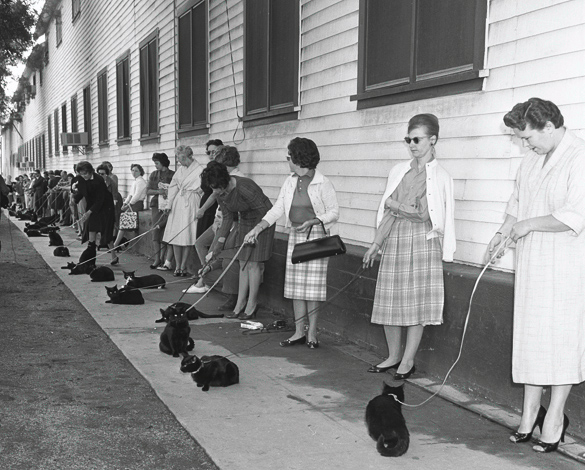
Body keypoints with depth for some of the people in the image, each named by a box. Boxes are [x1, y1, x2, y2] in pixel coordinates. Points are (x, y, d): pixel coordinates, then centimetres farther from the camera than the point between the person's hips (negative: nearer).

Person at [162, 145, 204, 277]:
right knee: (175, 236, 3)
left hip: (191, 205, -5)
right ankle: (178, 267, 10)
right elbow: (173, 187, 14)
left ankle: (183, 267, 6)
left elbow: (202, 191, -7)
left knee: (187, 237, -3)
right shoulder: (180, 170, 12)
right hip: (177, 204, 6)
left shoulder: (199, 170, -6)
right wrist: (169, 203, 4)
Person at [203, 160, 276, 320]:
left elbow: (265, 211, -25)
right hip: (245, 222, 7)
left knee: (253, 263, -8)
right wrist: (221, 241, -3)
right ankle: (240, 305, 11)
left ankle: (252, 306, 1)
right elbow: (228, 217, 3)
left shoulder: (246, 188, -32)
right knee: (243, 264, 7)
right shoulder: (220, 193, -9)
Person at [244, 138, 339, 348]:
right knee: (296, 284, 6)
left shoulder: (322, 183, -9)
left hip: (316, 236, -6)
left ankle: (312, 333, 5)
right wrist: (258, 228, -1)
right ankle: (299, 332, 13)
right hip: (295, 236, 6)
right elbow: (277, 209, 8)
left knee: (313, 285, -5)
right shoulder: (290, 182, 9)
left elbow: (334, 211, -6)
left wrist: (312, 222, -19)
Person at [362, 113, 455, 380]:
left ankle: (408, 361, 10)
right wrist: (375, 245, 10)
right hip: (394, 240, 5)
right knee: (389, 301, 5)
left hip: (422, 241, -4)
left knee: (417, 303, -1)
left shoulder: (440, 177, -1)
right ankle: (393, 356, 21)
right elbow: (387, 212, 13)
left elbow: (423, 214, -8)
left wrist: (394, 204, -4)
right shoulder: (398, 171, 12)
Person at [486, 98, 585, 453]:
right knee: (530, 335, 9)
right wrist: (504, 232, 7)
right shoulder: (532, 160, 12)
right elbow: (517, 203, 22)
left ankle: (555, 417, 11)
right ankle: (530, 411, 19)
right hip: (531, 262, 7)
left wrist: (529, 225, -14)